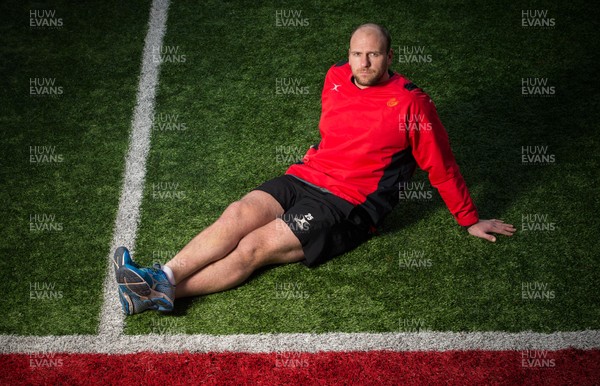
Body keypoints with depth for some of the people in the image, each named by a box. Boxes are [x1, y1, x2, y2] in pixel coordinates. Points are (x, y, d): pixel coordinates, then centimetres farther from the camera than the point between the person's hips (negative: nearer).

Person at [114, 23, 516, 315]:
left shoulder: (411, 103, -9)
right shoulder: (336, 77, 8)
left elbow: (442, 167, 0)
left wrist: (470, 220, 7)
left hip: (350, 205, -6)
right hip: (305, 176, 6)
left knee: (255, 246, -20)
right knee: (238, 215, -20)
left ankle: (166, 293, -24)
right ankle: (162, 276, -25)